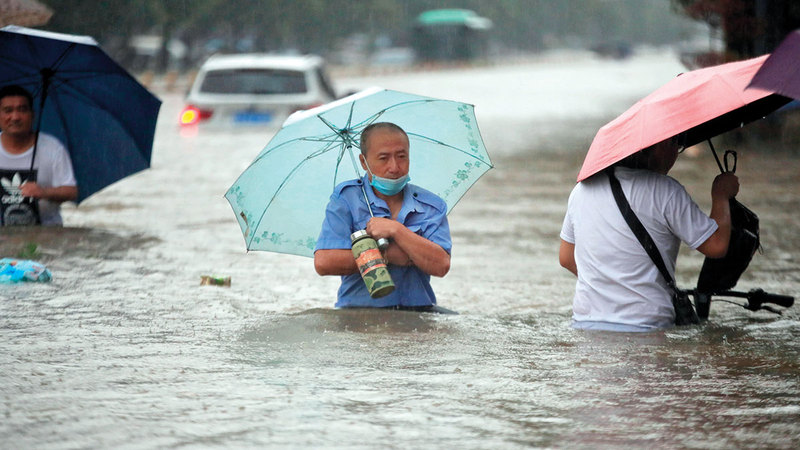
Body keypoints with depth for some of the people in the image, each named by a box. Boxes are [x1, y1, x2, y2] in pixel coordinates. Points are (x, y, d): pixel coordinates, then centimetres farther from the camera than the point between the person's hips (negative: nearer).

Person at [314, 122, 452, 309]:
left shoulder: (432, 206, 10)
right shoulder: (345, 198, 4)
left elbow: (441, 266, -5)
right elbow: (323, 263, -8)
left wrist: (396, 230, -12)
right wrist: (387, 255, -7)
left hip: (417, 310, 3)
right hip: (359, 312, -3)